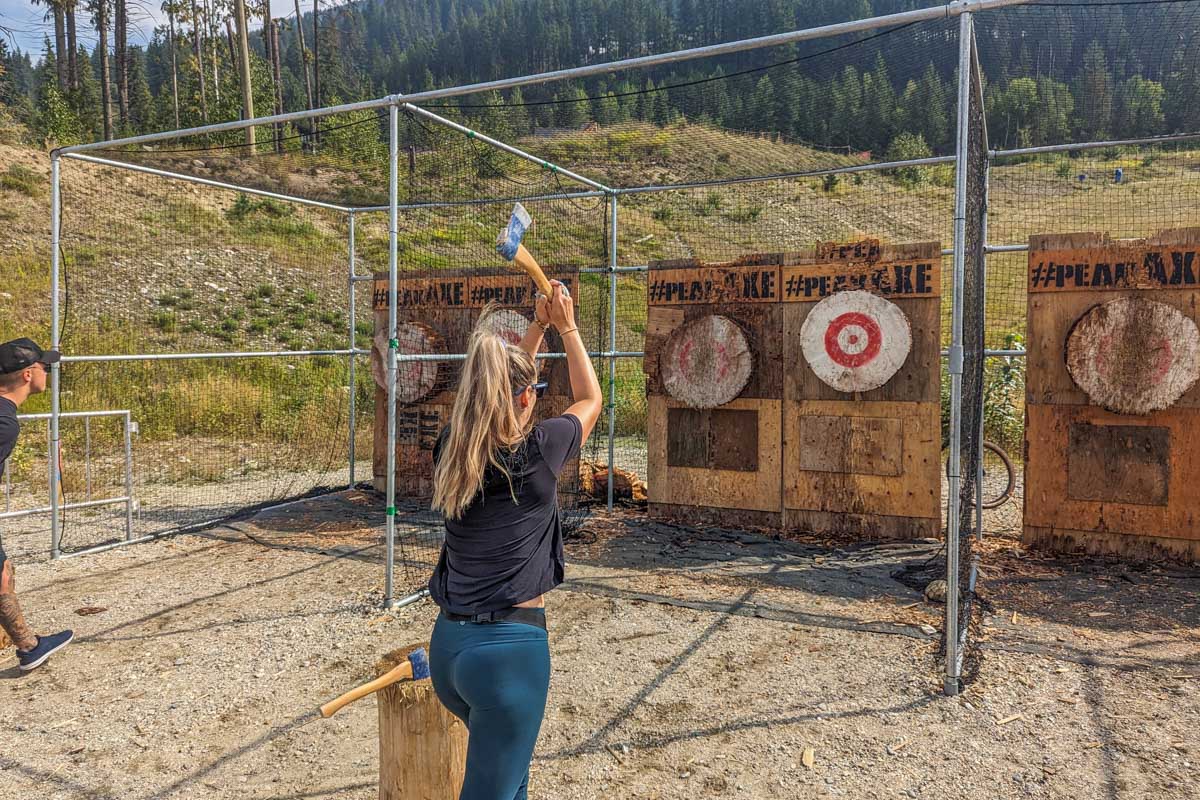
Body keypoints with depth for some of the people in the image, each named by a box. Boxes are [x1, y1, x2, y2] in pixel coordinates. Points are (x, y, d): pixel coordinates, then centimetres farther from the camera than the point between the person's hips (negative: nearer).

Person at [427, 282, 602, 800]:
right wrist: (567, 327, 16)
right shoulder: (535, 452, -13)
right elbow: (590, 400, 7)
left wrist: (538, 328, 22)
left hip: (448, 641, 7)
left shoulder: (450, 450, 2)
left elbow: (501, 389, 21)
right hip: (510, 645, -6)